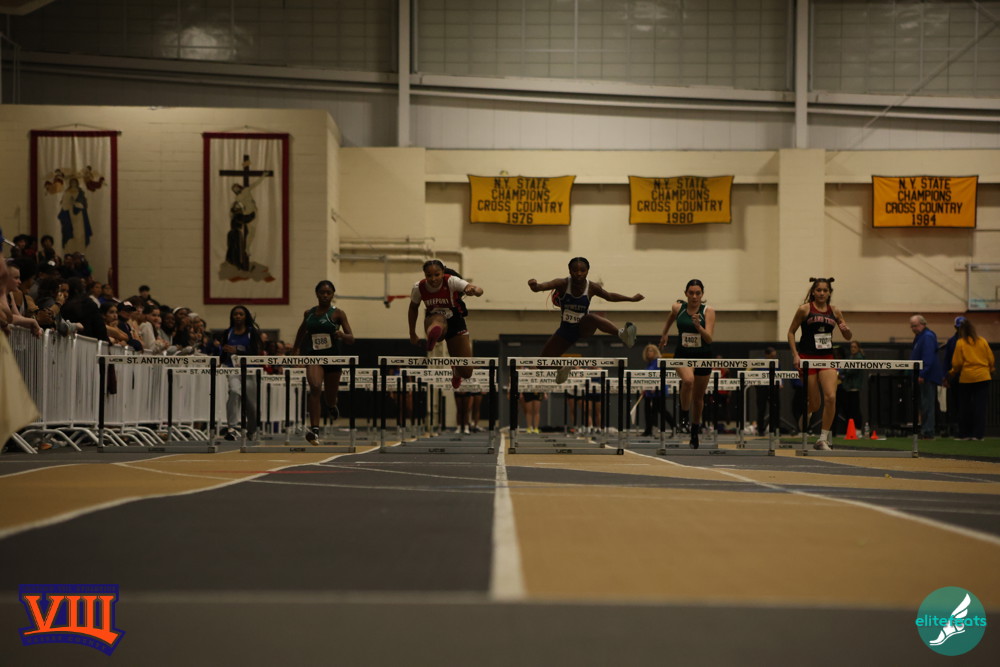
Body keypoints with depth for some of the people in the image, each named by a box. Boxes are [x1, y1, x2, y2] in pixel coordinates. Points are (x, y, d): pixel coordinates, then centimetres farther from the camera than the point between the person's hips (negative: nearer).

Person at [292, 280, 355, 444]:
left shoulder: (338, 313, -3)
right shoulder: (309, 313, 5)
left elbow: (351, 339, -7)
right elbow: (302, 330, 26)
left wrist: (342, 335, -28)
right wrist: (295, 349, 29)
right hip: (314, 356, 0)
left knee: (331, 399, 11)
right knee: (315, 387, -27)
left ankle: (331, 405, 52)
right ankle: (314, 430, -32)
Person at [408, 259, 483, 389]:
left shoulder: (451, 281, -22)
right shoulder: (418, 288, -14)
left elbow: (479, 291, -35)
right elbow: (413, 308, 6)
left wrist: (473, 290, -60)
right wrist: (412, 334, 9)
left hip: (455, 321, 0)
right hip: (433, 319, 0)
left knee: (466, 372, 0)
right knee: (438, 319, -41)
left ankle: (456, 372, 35)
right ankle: (432, 335, -72)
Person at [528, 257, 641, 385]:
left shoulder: (592, 288, -13)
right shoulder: (562, 284, -17)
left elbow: (609, 296, 7)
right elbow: (544, 285, -36)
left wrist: (632, 299, 9)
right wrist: (535, 286, -59)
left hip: (584, 328, -2)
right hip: (565, 330, 3)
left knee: (592, 317, -39)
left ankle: (622, 334, -63)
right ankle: (562, 368, 39)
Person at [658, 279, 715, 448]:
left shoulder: (708, 311, -12)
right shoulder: (678, 308, -6)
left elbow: (709, 339, -18)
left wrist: (698, 326, -33)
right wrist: (665, 333, 27)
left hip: (703, 356, 0)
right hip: (683, 355, 0)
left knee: (698, 398, 13)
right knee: (688, 380, -34)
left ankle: (695, 431, 34)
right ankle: (684, 416, -14)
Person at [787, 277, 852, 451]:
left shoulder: (835, 311, 6)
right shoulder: (804, 309, -3)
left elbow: (848, 337, 13)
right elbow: (791, 332, 2)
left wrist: (846, 330, -10)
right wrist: (795, 354, -9)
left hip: (827, 358, 3)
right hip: (807, 358, -3)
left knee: (831, 397, -16)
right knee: (814, 403, 0)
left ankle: (823, 439, -5)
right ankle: (805, 415, 38)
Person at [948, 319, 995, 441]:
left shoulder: (960, 343, -5)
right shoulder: (982, 341, 2)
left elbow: (957, 363, -5)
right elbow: (991, 359, 6)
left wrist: (953, 373, 14)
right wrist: (991, 370, 24)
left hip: (966, 377, -1)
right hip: (983, 377, 1)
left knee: (965, 408, 9)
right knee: (981, 407, 2)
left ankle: (964, 433, 12)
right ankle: (978, 434, -1)